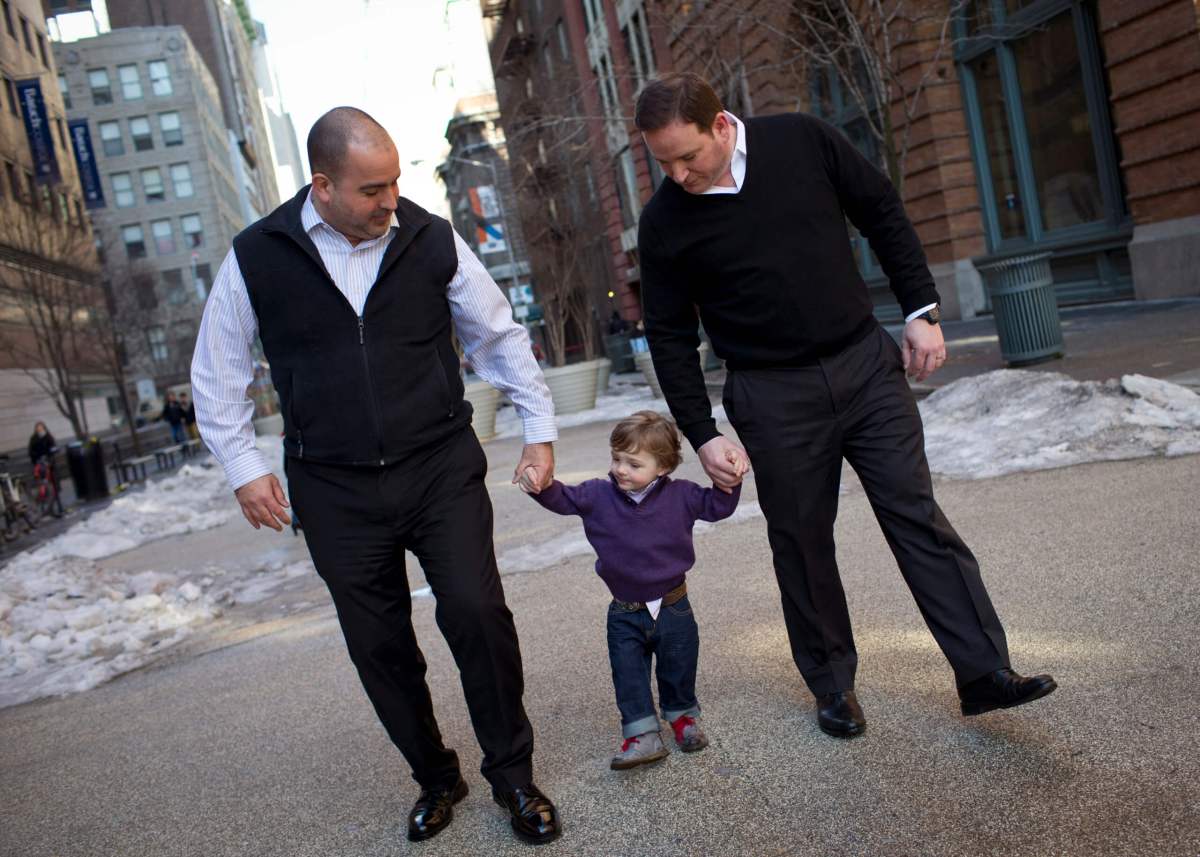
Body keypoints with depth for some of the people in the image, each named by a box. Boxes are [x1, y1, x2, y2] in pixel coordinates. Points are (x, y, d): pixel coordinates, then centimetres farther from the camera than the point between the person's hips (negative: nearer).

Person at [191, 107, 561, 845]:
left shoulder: (431, 240, -2)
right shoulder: (257, 257, -3)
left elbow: (501, 337, 9)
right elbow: (217, 374, 8)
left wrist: (540, 429, 8)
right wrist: (244, 467, 1)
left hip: (442, 467, 0)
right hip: (336, 489, 1)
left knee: (477, 612, -10)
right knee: (378, 645, 8)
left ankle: (513, 776, 12)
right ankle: (436, 778, 30)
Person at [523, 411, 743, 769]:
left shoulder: (680, 495, -9)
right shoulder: (598, 495, -9)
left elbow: (717, 506, 2)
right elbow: (563, 498, -11)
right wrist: (541, 486, -31)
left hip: (672, 608, 0)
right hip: (625, 614, 1)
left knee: (678, 671, 17)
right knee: (629, 678, 4)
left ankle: (682, 714, 42)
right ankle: (642, 734, 14)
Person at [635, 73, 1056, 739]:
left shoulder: (801, 141, -5)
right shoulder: (665, 223, -6)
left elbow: (883, 213, 6)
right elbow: (670, 337, 1)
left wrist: (922, 310, 2)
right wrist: (703, 434, -1)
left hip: (866, 363, 1)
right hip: (773, 396, 0)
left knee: (917, 514, -1)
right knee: (802, 540, 5)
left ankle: (985, 671, 5)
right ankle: (833, 685, 22)